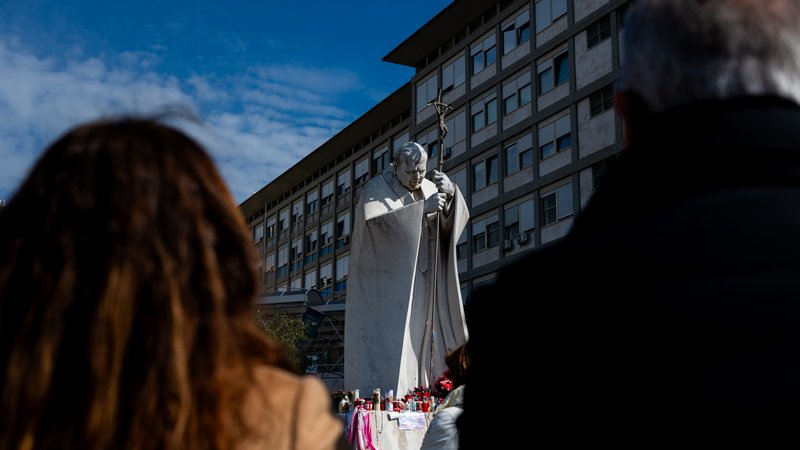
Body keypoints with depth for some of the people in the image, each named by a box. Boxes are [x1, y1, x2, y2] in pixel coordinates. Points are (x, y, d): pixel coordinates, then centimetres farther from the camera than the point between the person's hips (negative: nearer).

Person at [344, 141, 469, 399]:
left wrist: (451, 194, -20)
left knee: (417, 344, 4)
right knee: (383, 347, -11)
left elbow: (456, 220, 1)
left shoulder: (428, 188, 10)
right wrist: (422, 208, -27)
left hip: (418, 285, 6)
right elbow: (375, 222, -26)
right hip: (384, 285, -6)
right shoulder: (377, 189, -7)